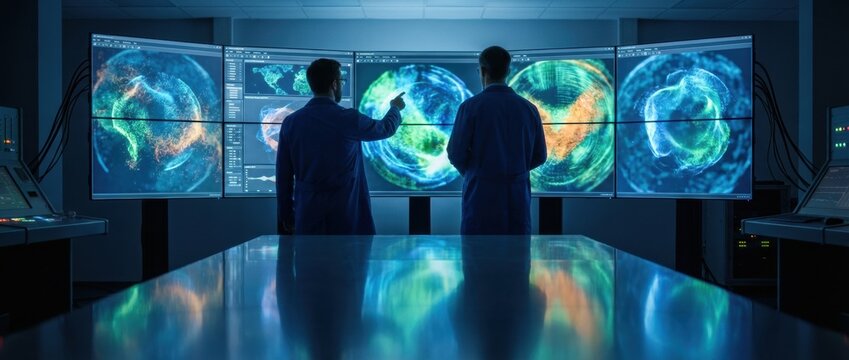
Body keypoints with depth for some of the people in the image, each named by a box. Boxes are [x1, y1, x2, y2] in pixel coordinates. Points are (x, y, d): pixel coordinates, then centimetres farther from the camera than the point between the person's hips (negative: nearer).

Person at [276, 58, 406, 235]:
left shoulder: (291, 122, 1)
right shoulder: (349, 119, -8)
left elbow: (283, 176, 5)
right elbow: (386, 128, 12)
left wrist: (285, 216, 15)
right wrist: (395, 108, 34)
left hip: (307, 215, 4)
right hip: (345, 215, -3)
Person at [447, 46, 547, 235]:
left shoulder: (471, 106, -7)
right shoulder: (528, 108, 3)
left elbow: (456, 155, -5)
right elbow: (539, 156, 9)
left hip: (481, 193, -3)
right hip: (518, 194, 3)